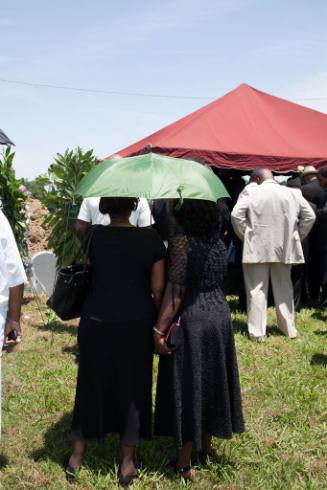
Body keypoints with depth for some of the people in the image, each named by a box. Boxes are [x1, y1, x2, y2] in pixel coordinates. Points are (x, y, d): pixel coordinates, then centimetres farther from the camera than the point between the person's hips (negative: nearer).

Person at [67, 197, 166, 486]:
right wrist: (158, 323, 6)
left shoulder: (94, 235, -5)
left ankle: (77, 457, 28)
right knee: (132, 387, 12)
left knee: (92, 384, 16)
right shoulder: (150, 239, -8)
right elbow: (158, 289, -6)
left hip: (97, 321, 1)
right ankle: (127, 464, 21)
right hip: (137, 323, -1)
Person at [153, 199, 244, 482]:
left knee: (188, 387, 2)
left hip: (190, 321, -7)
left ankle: (185, 463, 11)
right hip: (220, 314, 7)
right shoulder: (218, 241, 6)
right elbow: (216, 282, 7)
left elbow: (176, 290, -20)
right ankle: (206, 448, 34)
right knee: (212, 382, 18)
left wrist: (159, 330, -19)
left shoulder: (182, 240, -15)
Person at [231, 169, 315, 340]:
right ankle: (289, 328, 23)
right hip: (284, 248, 3)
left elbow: (236, 215, -13)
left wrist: (245, 236, 0)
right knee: (284, 288, 15)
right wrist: (296, 237, 11)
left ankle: (257, 332, 3)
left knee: (256, 289, 3)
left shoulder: (252, 194, -6)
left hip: (257, 248, -3)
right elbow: (310, 216, 3)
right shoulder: (293, 193, 3)